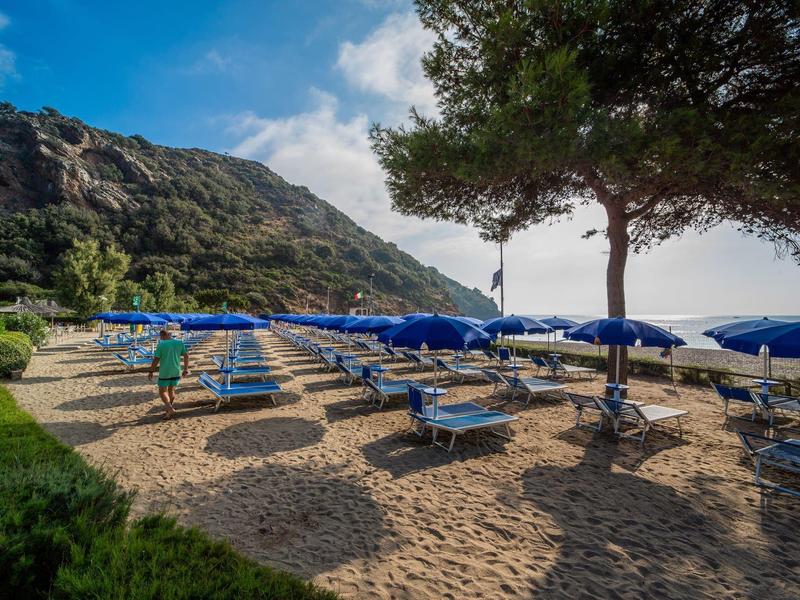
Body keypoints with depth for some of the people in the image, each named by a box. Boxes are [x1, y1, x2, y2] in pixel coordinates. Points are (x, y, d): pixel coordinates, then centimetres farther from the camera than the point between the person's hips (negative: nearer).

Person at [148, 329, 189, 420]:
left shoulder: (161, 345, -8)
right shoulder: (180, 343, 2)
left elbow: (156, 360, -11)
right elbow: (186, 356, 2)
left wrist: (151, 372, -1)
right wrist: (186, 369, 10)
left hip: (164, 372, -4)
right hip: (176, 372, 4)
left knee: (162, 392, 5)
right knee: (171, 390, 19)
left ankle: (170, 408, -11)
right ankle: (169, 407, 27)